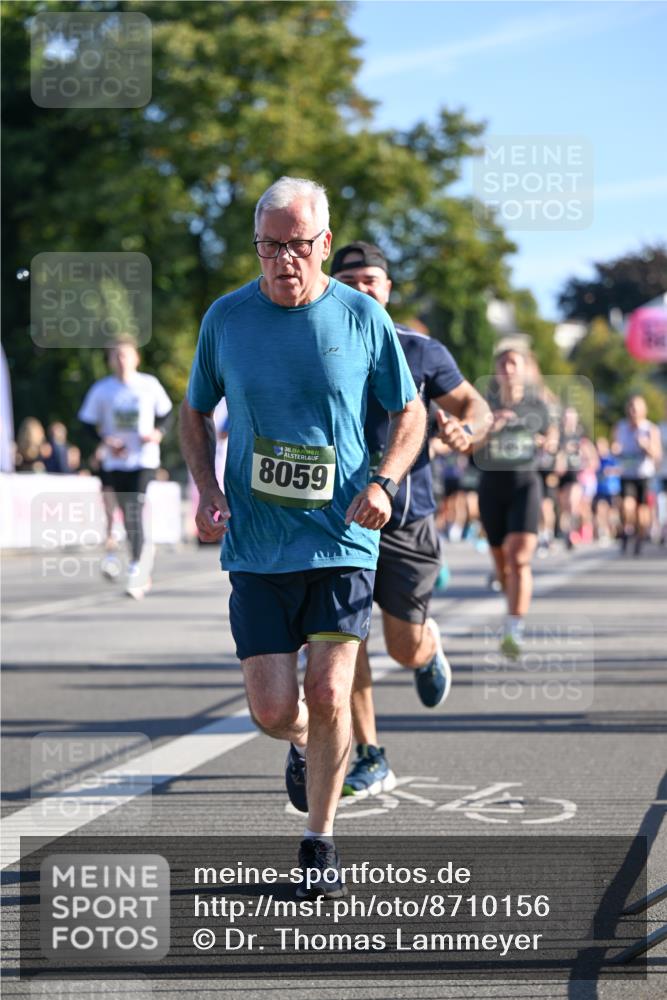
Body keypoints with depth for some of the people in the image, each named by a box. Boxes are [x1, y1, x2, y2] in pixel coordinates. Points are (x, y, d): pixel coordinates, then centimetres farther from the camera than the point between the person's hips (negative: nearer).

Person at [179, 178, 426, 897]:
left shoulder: (361, 317, -1)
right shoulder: (226, 318, 2)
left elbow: (409, 413, 9)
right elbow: (195, 413, 16)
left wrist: (382, 482, -8)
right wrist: (206, 490, -1)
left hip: (342, 541, -1)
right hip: (255, 547, 1)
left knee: (328, 695, -10)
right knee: (272, 710, -3)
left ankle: (319, 840, 10)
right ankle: (303, 745, 35)